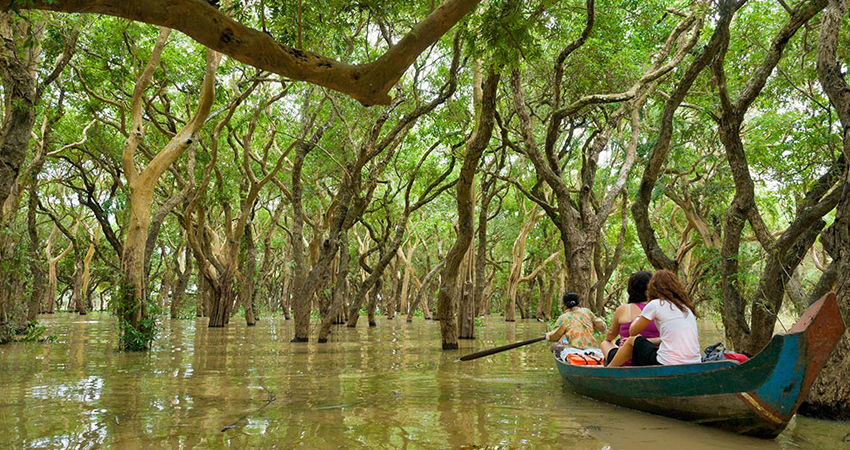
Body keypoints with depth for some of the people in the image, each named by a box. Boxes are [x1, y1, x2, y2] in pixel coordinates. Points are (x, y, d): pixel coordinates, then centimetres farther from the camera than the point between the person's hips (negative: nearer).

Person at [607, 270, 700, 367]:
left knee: (632, 340, 18)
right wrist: (646, 340, 33)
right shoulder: (686, 307, 15)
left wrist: (639, 318, 31)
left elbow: (633, 332, 10)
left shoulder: (655, 304, -2)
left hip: (667, 366, -6)